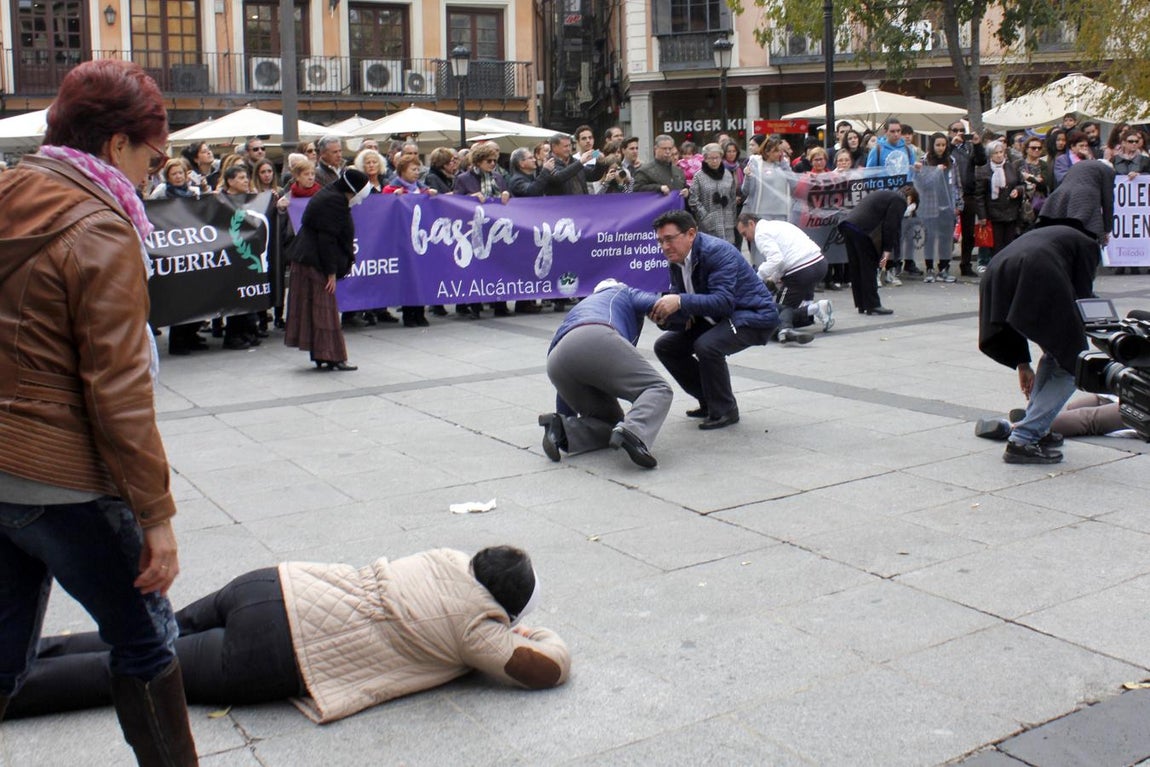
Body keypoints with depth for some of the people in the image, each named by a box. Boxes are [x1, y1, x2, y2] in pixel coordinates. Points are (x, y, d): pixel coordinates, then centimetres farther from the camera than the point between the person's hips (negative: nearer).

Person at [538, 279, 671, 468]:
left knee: (610, 421, 16)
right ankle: (633, 431, -35)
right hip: (598, 340, -5)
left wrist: (566, 420, 50)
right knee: (657, 389, -4)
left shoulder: (578, 308, 46)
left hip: (557, 363, 5)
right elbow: (659, 304, 11)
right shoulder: (625, 293, 35)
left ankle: (561, 428, -10)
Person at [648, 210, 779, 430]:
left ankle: (725, 410, -11)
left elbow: (723, 301, -36)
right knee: (665, 346, 5)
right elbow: (681, 304, 0)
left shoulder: (718, 251, -26)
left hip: (754, 315, -9)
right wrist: (664, 314, -23)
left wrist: (680, 301, -45)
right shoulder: (676, 261, -1)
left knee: (707, 345, -34)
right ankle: (709, 401, 17)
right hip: (717, 317, 9)